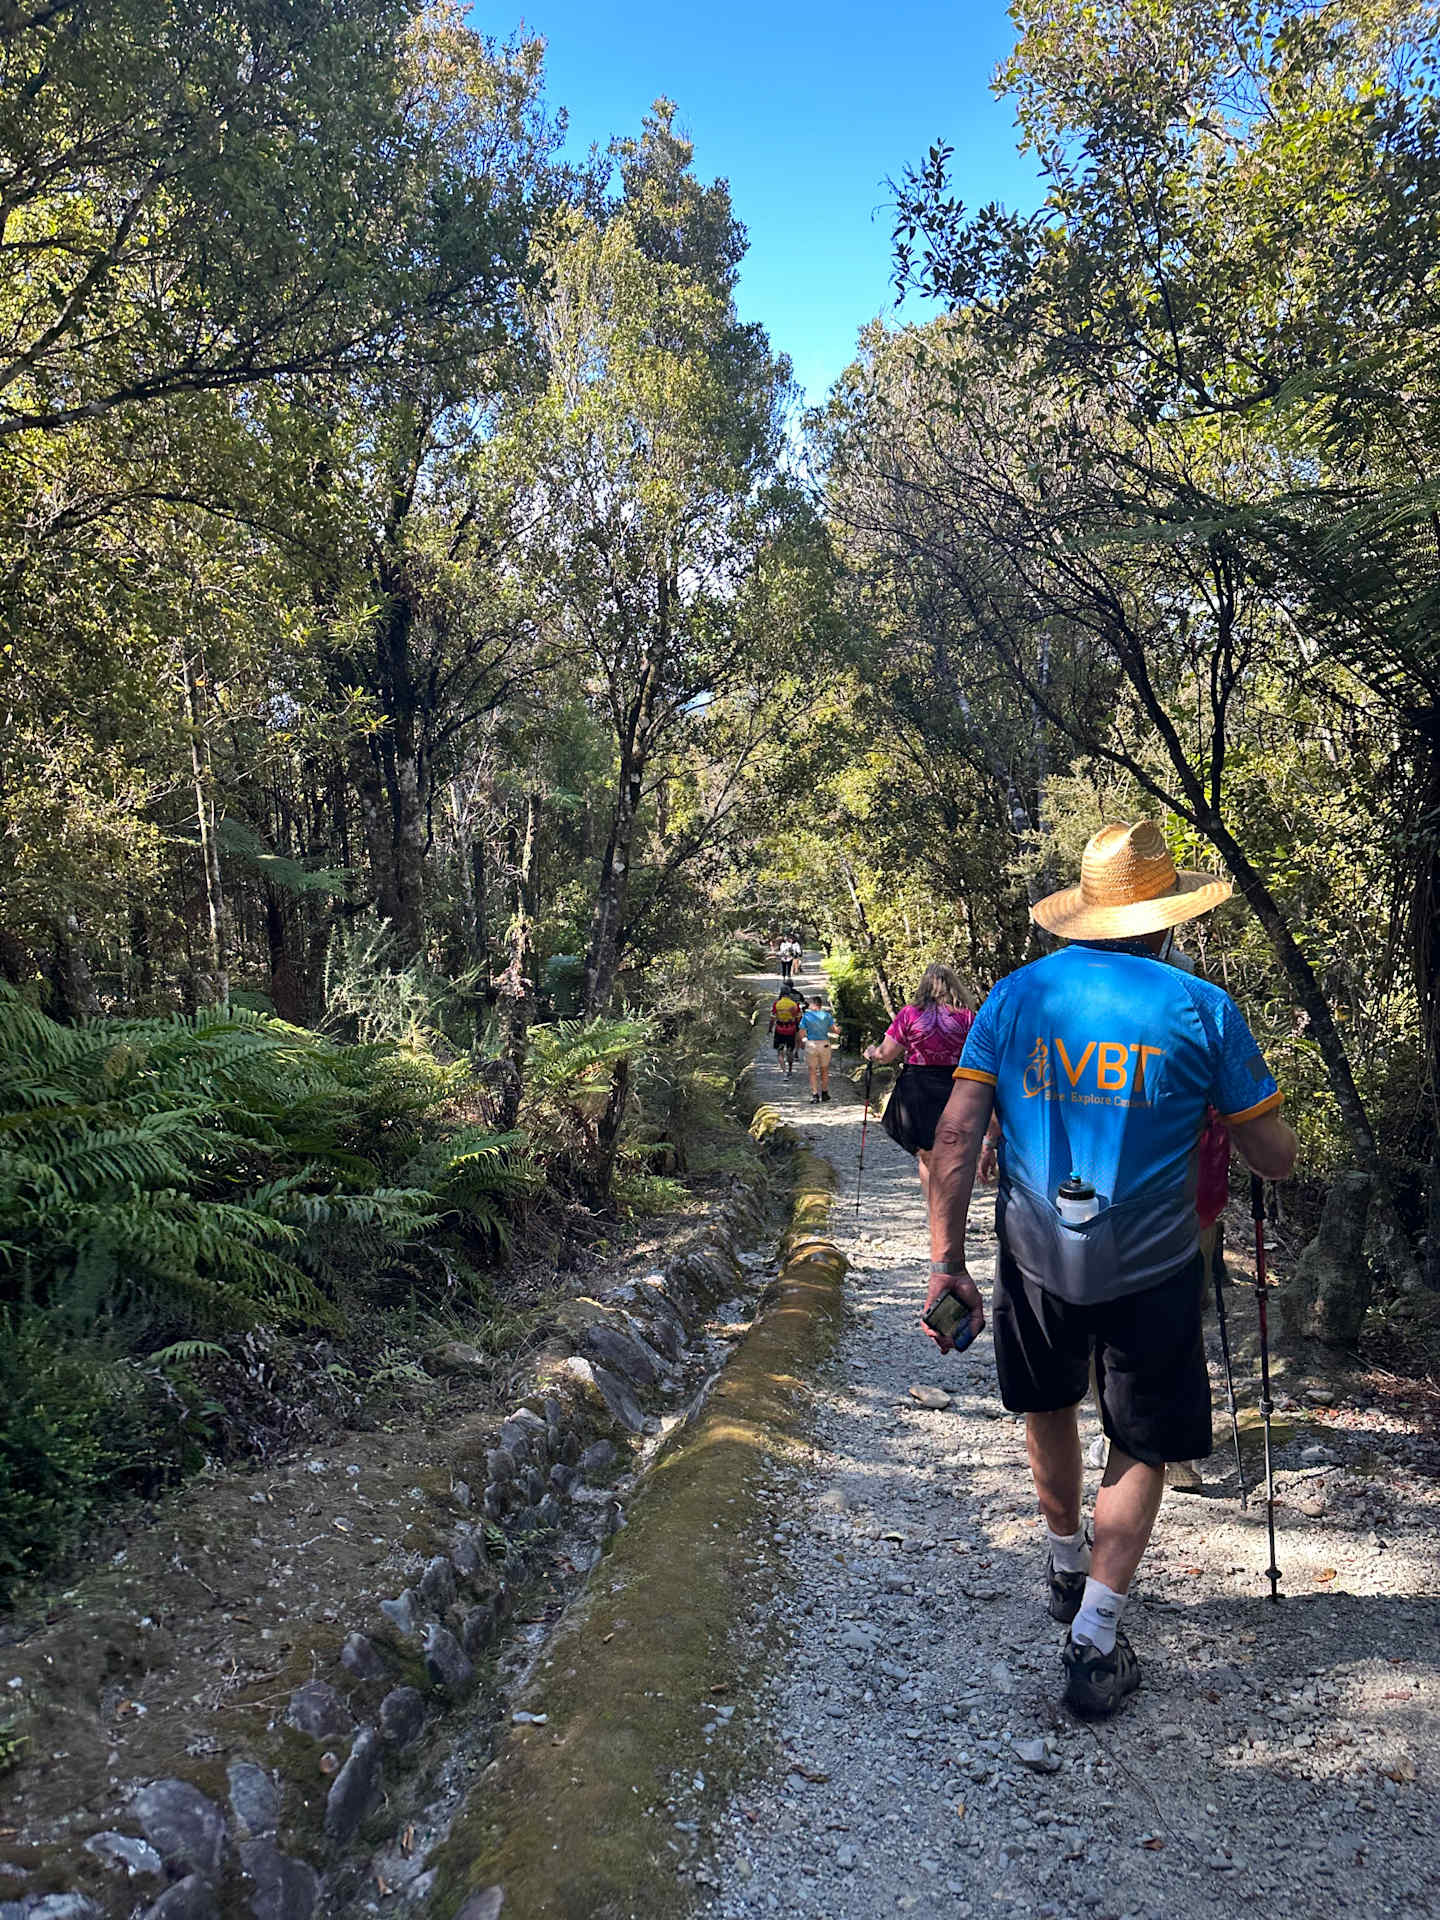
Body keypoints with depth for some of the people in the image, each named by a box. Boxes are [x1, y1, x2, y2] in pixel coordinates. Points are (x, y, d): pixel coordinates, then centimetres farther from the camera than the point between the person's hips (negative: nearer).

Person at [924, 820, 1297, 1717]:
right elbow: (1277, 1161, -2)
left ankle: (1068, 1567, 45)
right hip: (1150, 1270, -2)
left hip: (1037, 1258, 3)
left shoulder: (1016, 996, -1)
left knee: (1049, 1406, 27)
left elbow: (959, 1132, -8)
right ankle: (1095, 1638, 9)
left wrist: (946, 1261, -4)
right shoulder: (1203, 1008, -7)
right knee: (1142, 1444, 16)